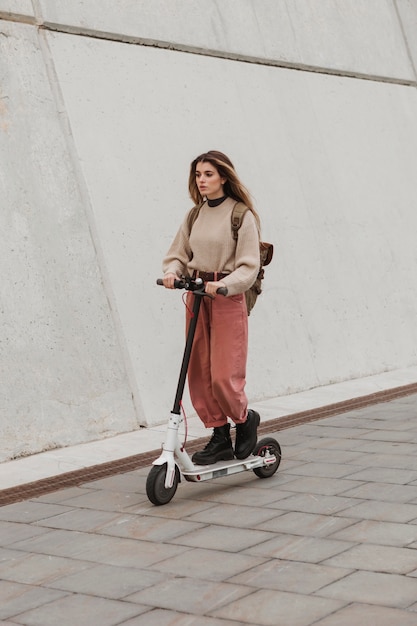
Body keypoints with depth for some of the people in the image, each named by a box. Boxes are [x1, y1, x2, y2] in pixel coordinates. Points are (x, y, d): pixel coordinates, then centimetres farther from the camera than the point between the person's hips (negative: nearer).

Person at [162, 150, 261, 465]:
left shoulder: (242, 215, -6)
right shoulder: (194, 215, 10)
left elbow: (248, 266, -11)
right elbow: (178, 255, 12)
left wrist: (223, 285, -27)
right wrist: (172, 273, -10)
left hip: (228, 298, -6)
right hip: (196, 296, 6)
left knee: (224, 376, -9)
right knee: (198, 374, 5)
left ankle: (245, 418, 21)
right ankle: (220, 439, 17)